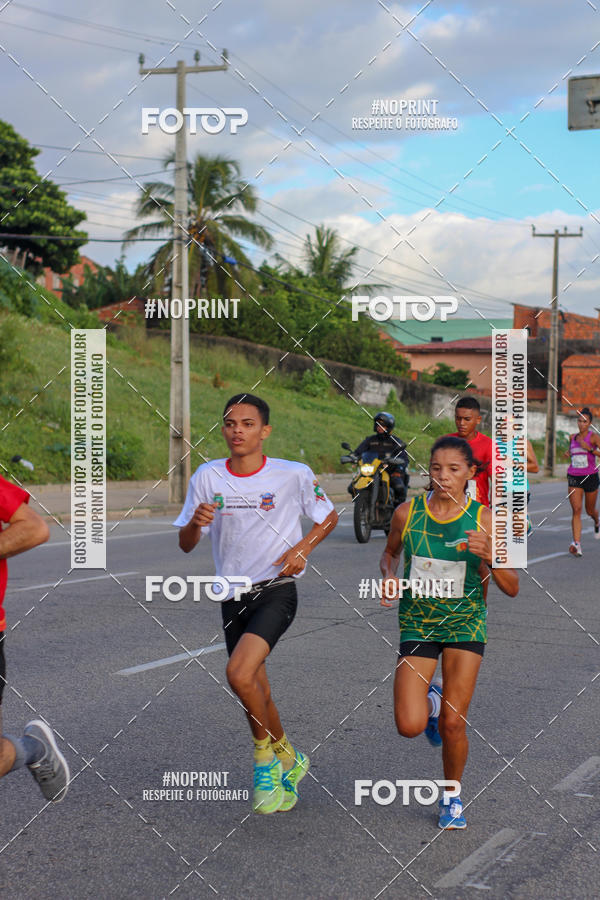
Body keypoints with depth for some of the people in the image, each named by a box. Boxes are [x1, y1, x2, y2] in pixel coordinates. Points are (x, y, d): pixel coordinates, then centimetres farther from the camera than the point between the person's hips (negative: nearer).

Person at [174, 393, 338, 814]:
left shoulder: (294, 475, -6)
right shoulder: (208, 476, 1)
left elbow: (329, 516, 9)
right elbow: (186, 544, 4)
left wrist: (303, 548, -8)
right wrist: (195, 521, -19)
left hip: (276, 588, -4)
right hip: (234, 596, 5)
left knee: (239, 673, -24)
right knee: (257, 694, 13)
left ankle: (265, 755, 0)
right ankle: (290, 761, 37)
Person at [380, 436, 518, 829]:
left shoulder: (484, 519, -11)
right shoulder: (407, 513, -7)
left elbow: (512, 588, -11)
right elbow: (391, 551, 15)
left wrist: (490, 556, -29)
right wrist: (390, 575, -7)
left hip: (465, 624, -1)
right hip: (417, 622, 1)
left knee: (453, 726, -3)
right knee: (410, 726, -11)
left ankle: (451, 797, 26)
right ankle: (430, 701, 26)